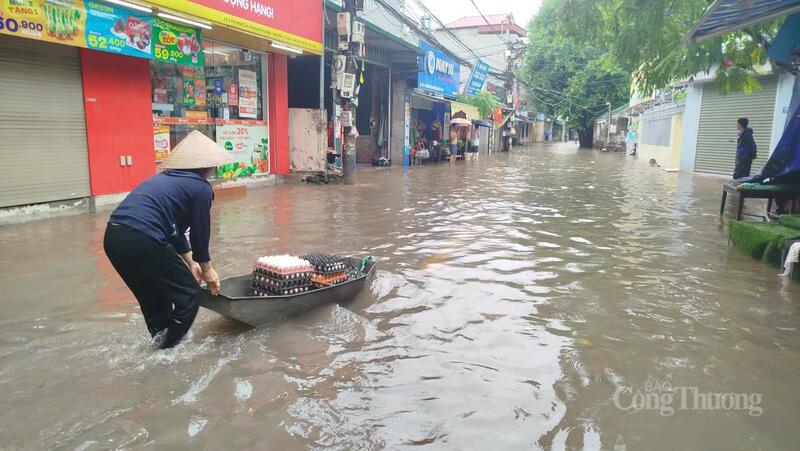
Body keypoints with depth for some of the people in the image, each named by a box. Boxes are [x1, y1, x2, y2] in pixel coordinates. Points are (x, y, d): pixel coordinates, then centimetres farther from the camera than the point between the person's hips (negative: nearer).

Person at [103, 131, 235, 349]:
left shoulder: (166, 178, 27)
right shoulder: (201, 188, 2)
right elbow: (199, 233, 6)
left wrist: (190, 263, 36)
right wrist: (207, 269, 22)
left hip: (113, 235, 9)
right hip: (142, 240, -9)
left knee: (153, 296, 27)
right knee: (188, 294, 10)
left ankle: (161, 336, 37)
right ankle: (169, 347, 18)